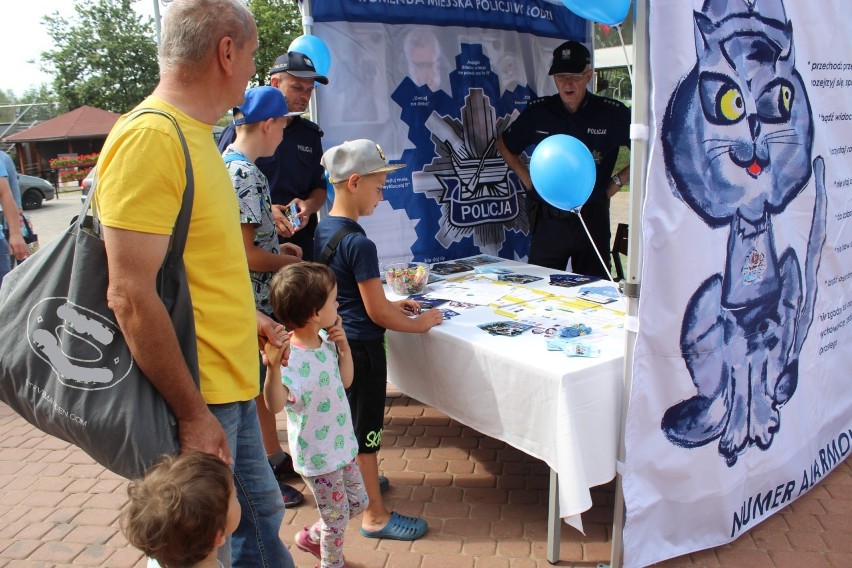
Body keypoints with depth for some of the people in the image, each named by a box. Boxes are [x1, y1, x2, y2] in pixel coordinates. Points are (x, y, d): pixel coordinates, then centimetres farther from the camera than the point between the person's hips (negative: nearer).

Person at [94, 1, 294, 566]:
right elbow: (131, 296, -23)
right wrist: (193, 413, -19)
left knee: (261, 514, 23)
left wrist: (246, 315, 18)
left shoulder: (194, 134, 11)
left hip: (231, 386, 9)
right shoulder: (149, 137, -19)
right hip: (194, 399, -9)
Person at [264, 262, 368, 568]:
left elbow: (346, 380, 7)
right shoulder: (291, 358, -30)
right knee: (337, 516, 11)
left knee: (357, 502, 23)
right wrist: (273, 367, -58)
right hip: (318, 455, -8)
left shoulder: (325, 342, -4)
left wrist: (343, 345, -6)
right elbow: (275, 404, -42)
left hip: (341, 444, 8)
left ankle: (312, 537, 46)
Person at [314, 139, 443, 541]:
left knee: (346, 418, 23)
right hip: (361, 346, -9)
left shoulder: (323, 230, 4)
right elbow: (377, 314, -21)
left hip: (334, 339, 9)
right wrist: (418, 324, -6)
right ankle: (375, 515, 17)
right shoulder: (359, 244, -25)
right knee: (366, 429, 3)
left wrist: (393, 305, 12)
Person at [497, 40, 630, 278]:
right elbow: (504, 144, 17)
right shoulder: (538, 111, 2)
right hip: (548, 219, 1)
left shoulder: (613, 113, -4)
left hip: (593, 218, -1)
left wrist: (618, 181, -1)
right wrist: (527, 180, 8)